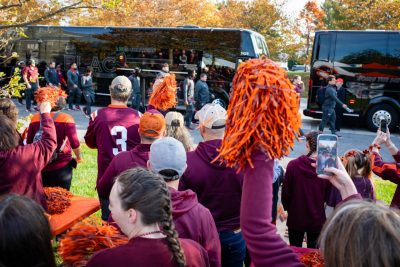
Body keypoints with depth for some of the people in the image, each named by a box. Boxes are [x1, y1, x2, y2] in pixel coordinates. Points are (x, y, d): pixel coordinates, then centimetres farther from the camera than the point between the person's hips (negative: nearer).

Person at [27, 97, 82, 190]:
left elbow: (29, 142, 3)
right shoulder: (66, 119, -12)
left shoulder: (35, 118, -3)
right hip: (61, 166, -3)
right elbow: (74, 143, -17)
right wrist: (79, 157, 1)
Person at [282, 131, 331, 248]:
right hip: (317, 218, 1)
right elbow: (327, 195, -4)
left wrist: (287, 207, 11)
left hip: (295, 217, 0)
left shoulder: (293, 165, -18)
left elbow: (286, 192, -7)